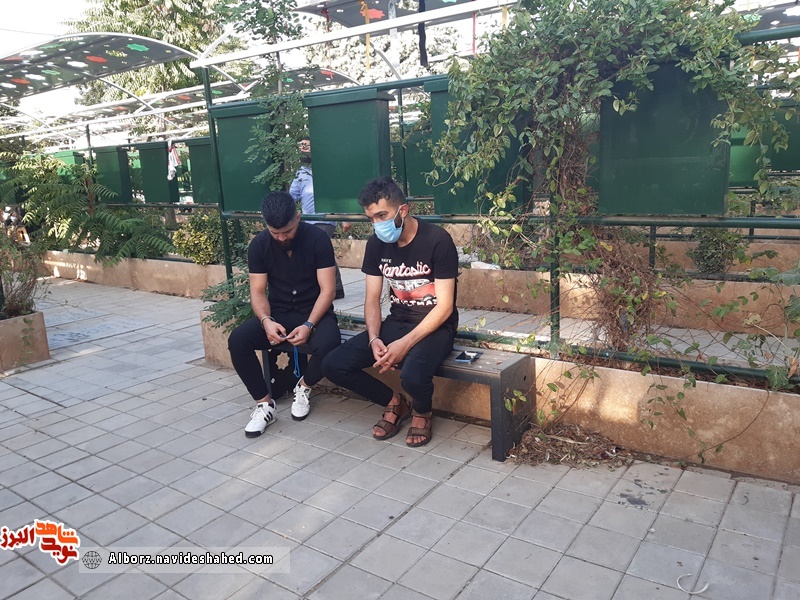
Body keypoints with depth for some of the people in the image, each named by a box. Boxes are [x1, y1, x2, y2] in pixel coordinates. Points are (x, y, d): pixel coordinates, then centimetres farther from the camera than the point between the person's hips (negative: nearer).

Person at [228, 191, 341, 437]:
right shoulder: (259, 245, -4)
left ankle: (304, 386, -1)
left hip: (314, 312, -2)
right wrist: (266, 321, -24)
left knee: (328, 344, -35)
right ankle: (265, 403, -7)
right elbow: (258, 292, -3)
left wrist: (309, 325, -27)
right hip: (277, 313, 3)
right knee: (237, 340, -24)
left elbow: (327, 290, -13)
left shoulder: (318, 239, -12)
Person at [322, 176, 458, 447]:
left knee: (413, 375, -37)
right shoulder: (376, 244, 0)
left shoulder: (438, 240, -17)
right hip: (396, 322, 6)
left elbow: (445, 307, -18)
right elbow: (372, 299, 3)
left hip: (435, 327, -5)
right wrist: (374, 339, -16)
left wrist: (405, 344, -26)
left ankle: (422, 412, 3)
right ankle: (395, 402, 12)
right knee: (333, 365, -12)